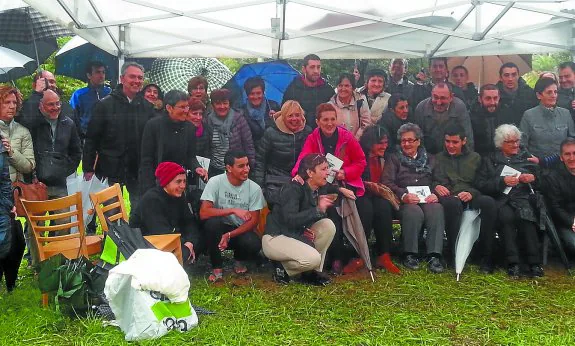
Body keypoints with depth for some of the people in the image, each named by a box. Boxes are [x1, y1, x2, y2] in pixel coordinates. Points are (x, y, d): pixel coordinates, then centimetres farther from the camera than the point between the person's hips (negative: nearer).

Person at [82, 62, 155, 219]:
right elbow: (91, 139, -3)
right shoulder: (105, 105, -3)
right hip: (110, 169, -2)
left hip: (139, 170, 2)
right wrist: (88, 168, -6)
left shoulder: (147, 107, 5)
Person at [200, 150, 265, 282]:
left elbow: (253, 221, -9)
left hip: (241, 230, 1)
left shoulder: (254, 188, -11)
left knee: (254, 245, -30)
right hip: (219, 229, -1)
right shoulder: (215, 182, -16)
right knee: (212, 222, -34)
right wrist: (233, 210, -32)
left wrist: (229, 235, -23)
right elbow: (203, 213, -24)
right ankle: (217, 267, -12)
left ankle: (239, 259, 9)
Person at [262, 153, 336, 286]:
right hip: (275, 237, -8)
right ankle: (282, 268, 1)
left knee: (328, 225, -14)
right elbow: (290, 220, -34)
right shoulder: (293, 189, -22)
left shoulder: (320, 189, 0)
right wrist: (318, 209, -37)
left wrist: (310, 230, -14)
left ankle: (311, 272, -3)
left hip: (298, 235, 8)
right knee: (313, 259, -29)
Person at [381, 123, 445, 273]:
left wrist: (435, 194, -10)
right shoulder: (394, 159, 17)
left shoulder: (429, 159, 25)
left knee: (437, 210, -32)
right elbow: (387, 182, 1)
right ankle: (410, 254, -22)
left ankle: (434, 255, -32)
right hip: (404, 201, -2)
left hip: (427, 199, 2)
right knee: (414, 212, -36)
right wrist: (403, 194, -18)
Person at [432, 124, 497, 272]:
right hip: (448, 197, -1)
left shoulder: (475, 158, 24)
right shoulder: (437, 158, 24)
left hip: (469, 197, 1)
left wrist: (471, 193, -9)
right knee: (454, 203, -40)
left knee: (488, 202, -34)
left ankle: (487, 258, -28)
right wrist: (436, 187, -12)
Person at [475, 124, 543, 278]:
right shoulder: (489, 160, 18)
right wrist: (502, 181, -9)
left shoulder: (527, 157, 25)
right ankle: (512, 263, -36)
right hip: (501, 200, -1)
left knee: (526, 213, -33)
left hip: (523, 197, 1)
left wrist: (533, 178, -1)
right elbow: (480, 185, 3)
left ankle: (534, 262, -34)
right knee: (506, 215, -35)